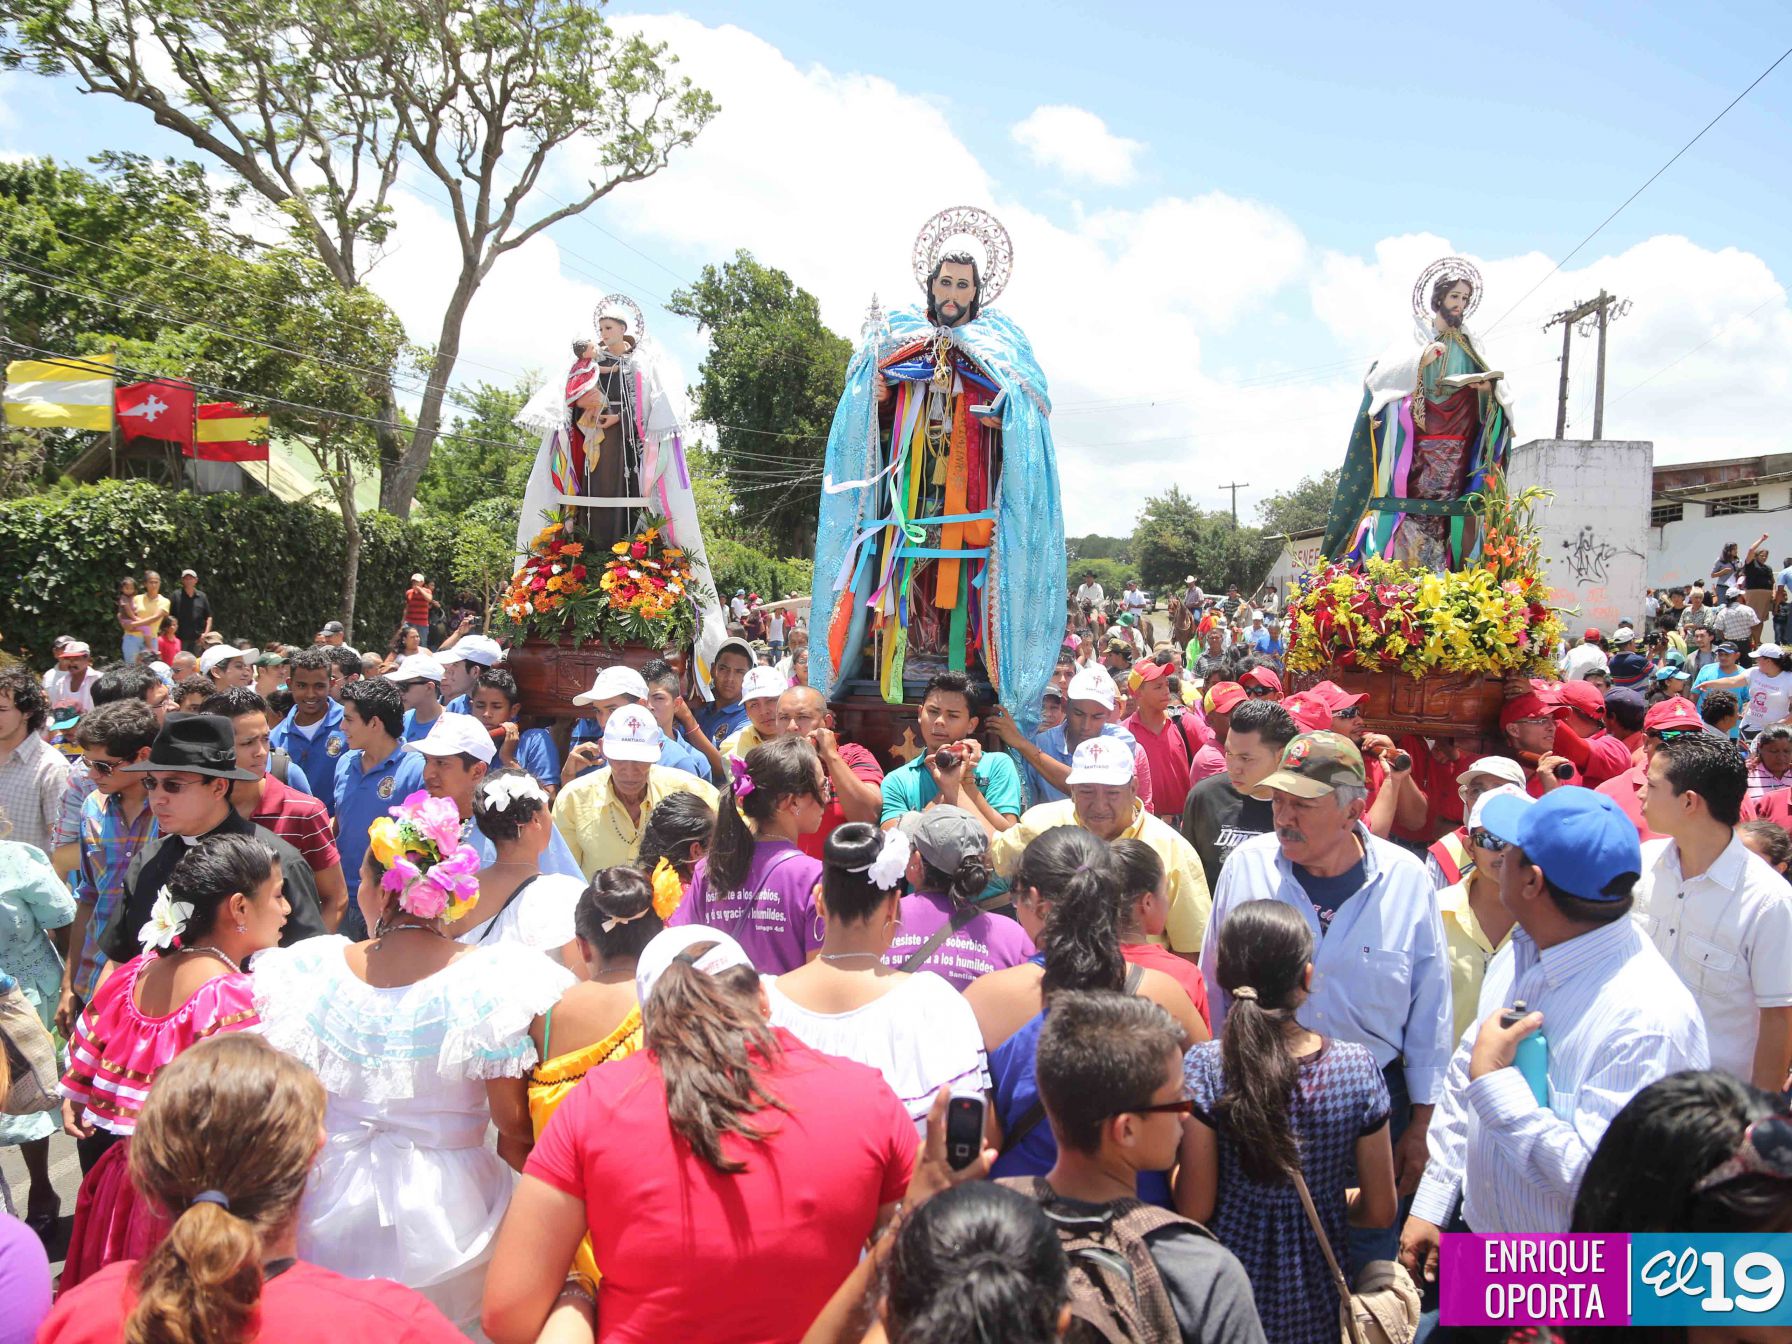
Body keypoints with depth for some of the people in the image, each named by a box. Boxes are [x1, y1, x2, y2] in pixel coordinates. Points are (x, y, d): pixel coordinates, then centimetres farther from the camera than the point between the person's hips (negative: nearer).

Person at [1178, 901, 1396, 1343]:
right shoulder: (1356, 1066, -13)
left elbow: (1195, 1209, -15)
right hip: (1315, 1306, 2)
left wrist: (1174, 1171, 5)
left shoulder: (1205, 1066, -19)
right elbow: (1380, 1211, -5)